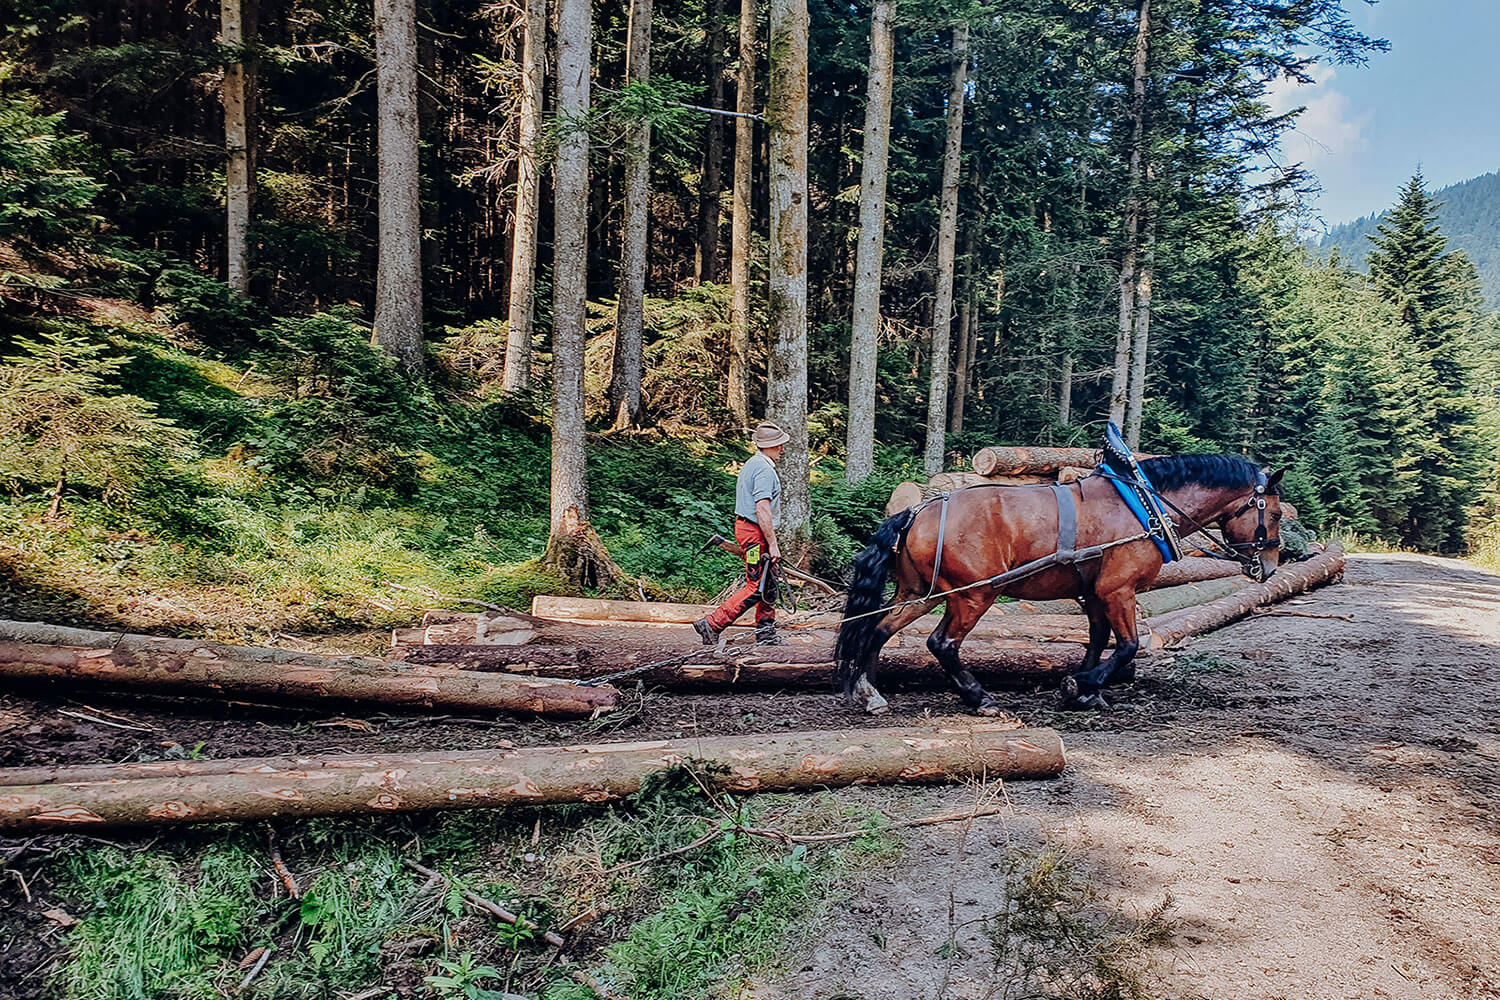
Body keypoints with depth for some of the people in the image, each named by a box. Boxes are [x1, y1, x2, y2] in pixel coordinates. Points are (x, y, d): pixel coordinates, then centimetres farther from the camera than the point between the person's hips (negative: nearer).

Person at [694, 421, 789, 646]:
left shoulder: (751, 465, 17)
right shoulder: (764, 469, -16)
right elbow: (762, 509, -23)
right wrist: (772, 544, -22)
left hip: (745, 526, 11)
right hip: (756, 531, -11)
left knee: (769, 584, 14)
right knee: (757, 587, -10)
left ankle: (766, 632, 18)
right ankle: (712, 624, -11)